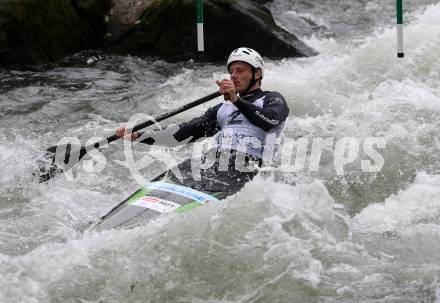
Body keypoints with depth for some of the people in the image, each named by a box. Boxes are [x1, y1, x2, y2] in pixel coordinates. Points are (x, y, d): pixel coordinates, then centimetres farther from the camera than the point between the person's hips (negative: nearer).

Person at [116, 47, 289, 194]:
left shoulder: (272, 99, 12)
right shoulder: (222, 109, 30)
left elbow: (270, 121, -13)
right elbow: (186, 131, 21)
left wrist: (236, 100, -24)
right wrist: (137, 136, 12)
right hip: (217, 165, 5)